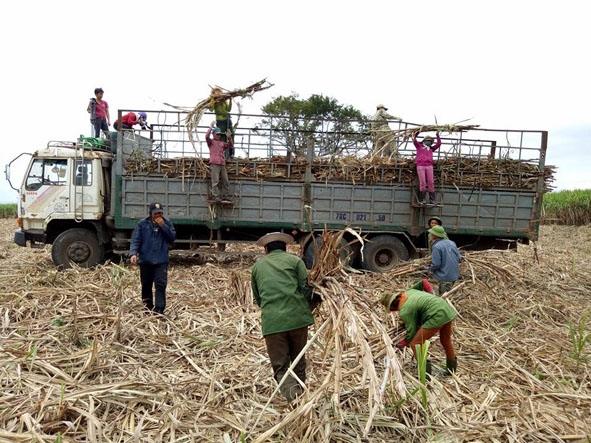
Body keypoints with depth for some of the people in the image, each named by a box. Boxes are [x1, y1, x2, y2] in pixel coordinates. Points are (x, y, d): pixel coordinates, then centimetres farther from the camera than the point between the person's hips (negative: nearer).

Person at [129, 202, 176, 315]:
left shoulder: (167, 223, 5)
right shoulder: (142, 224, 2)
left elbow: (173, 237, -3)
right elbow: (135, 240, -2)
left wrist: (163, 226, -12)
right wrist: (133, 253, -18)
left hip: (161, 261, -1)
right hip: (145, 260, 1)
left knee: (161, 285, -9)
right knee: (146, 285, 10)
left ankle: (159, 310, -9)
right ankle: (148, 309, 24)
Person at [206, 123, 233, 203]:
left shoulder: (222, 143, 24)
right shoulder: (211, 142, 11)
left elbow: (230, 145, 11)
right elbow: (207, 136, -9)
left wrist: (229, 138, -4)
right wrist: (211, 127, -8)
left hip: (222, 164, 5)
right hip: (214, 164, -5)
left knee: (225, 182, 2)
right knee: (215, 181, -10)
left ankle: (224, 197, 8)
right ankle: (216, 197, -10)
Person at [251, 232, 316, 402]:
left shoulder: (258, 265, 17)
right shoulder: (295, 260, 9)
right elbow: (305, 289, 1)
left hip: (271, 321, 0)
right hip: (297, 317, 0)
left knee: (280, 366, 7)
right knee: (298, 361, 20)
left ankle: (291, 391, -17)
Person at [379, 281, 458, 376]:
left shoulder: (404, 312, -9)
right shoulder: (409, 291, 13)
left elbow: (412, 330, -2)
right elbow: (422, 283, 26)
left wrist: (405, 343, 15)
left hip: (437, 316, -10)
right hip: (449, 311, 10)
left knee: (415, 344, -1)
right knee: (446, 341, 29)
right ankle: (451, 369, 45)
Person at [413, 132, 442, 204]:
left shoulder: (431, 148, 26)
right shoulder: (419, 146, 19)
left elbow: (438, 144, 25)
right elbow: (414, 141, 7)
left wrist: (438, 136, 21)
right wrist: (416, 133, 0)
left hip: (429, 166, 3)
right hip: (420, 166, -3)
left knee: (431, 183, -5)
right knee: (422, 183, -10)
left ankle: (432, 199, -5)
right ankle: (422, 199, -6)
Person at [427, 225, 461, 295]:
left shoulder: (437, 247, -18)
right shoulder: (451, 243, 6)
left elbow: (436, 264, -20)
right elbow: (459, 258, 9)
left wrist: (429, 269, -1)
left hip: (445, 277, -8)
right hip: (455, 274, 8)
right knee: (441, 293, 25)